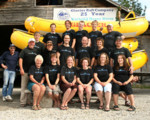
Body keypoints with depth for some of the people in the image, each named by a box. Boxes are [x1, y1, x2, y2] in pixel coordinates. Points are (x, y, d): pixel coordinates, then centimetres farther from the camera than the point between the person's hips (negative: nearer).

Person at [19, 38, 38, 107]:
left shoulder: (36, 51, 16)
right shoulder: (24, 50, 4)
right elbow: (20, 59, -3)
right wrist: (21, 69, -12)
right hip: (25, 71, -4)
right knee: (24, 86, -2)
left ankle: (29, 101, 15)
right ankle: (23, 102, 3)